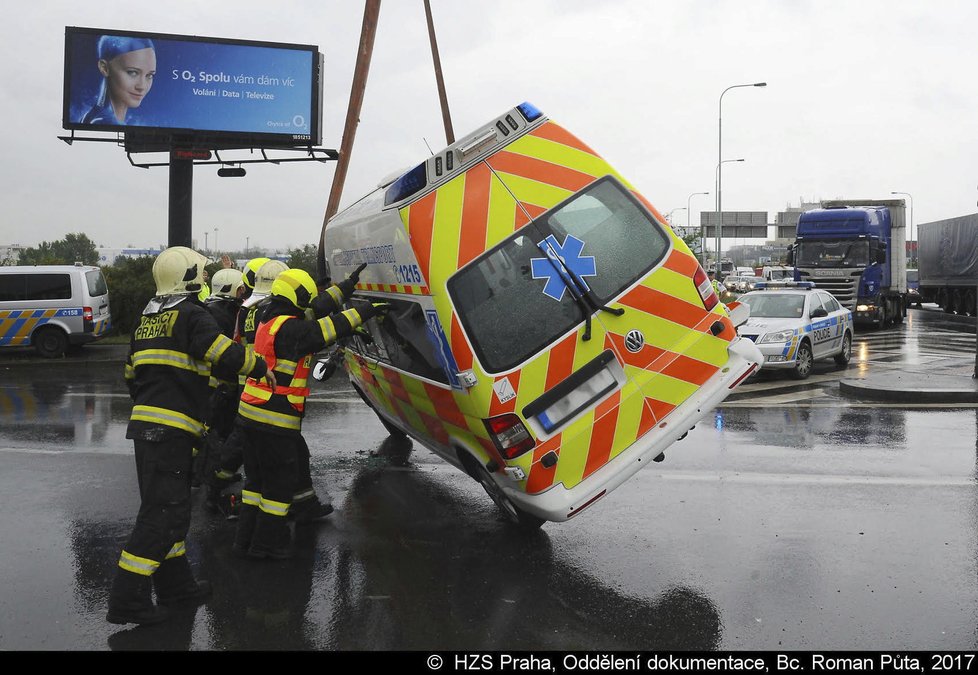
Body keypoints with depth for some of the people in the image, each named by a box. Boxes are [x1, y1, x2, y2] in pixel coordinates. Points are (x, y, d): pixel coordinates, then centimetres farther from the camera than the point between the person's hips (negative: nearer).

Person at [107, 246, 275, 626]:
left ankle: (175, 585, 26)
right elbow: (225, 353, -17)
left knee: (172, 507, 17)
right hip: (171, 428, -9)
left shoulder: (148, 319, 18)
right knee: (164, 512, -7)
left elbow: (131, 373, 23)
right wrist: (261, 368, -1)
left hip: (145, 423, 9)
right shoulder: (191, 315, -8)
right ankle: (127, 600, -6)